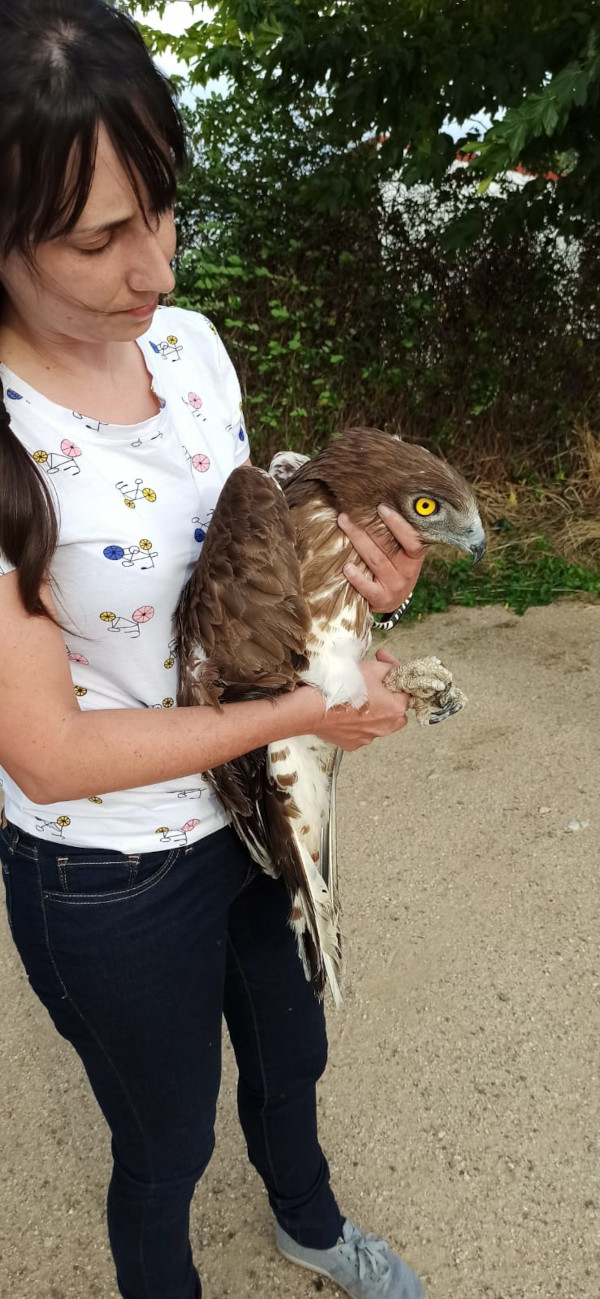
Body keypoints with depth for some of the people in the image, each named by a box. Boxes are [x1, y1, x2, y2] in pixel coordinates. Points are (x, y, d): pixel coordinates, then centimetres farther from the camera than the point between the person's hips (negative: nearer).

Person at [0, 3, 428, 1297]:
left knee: (290, 1054, 31)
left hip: (259, 805, 6)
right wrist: (304, 708, -24)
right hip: (111, 884, -6)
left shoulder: (189, 342, -7)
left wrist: (345, 573, -15)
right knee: (167, 1148, 22)